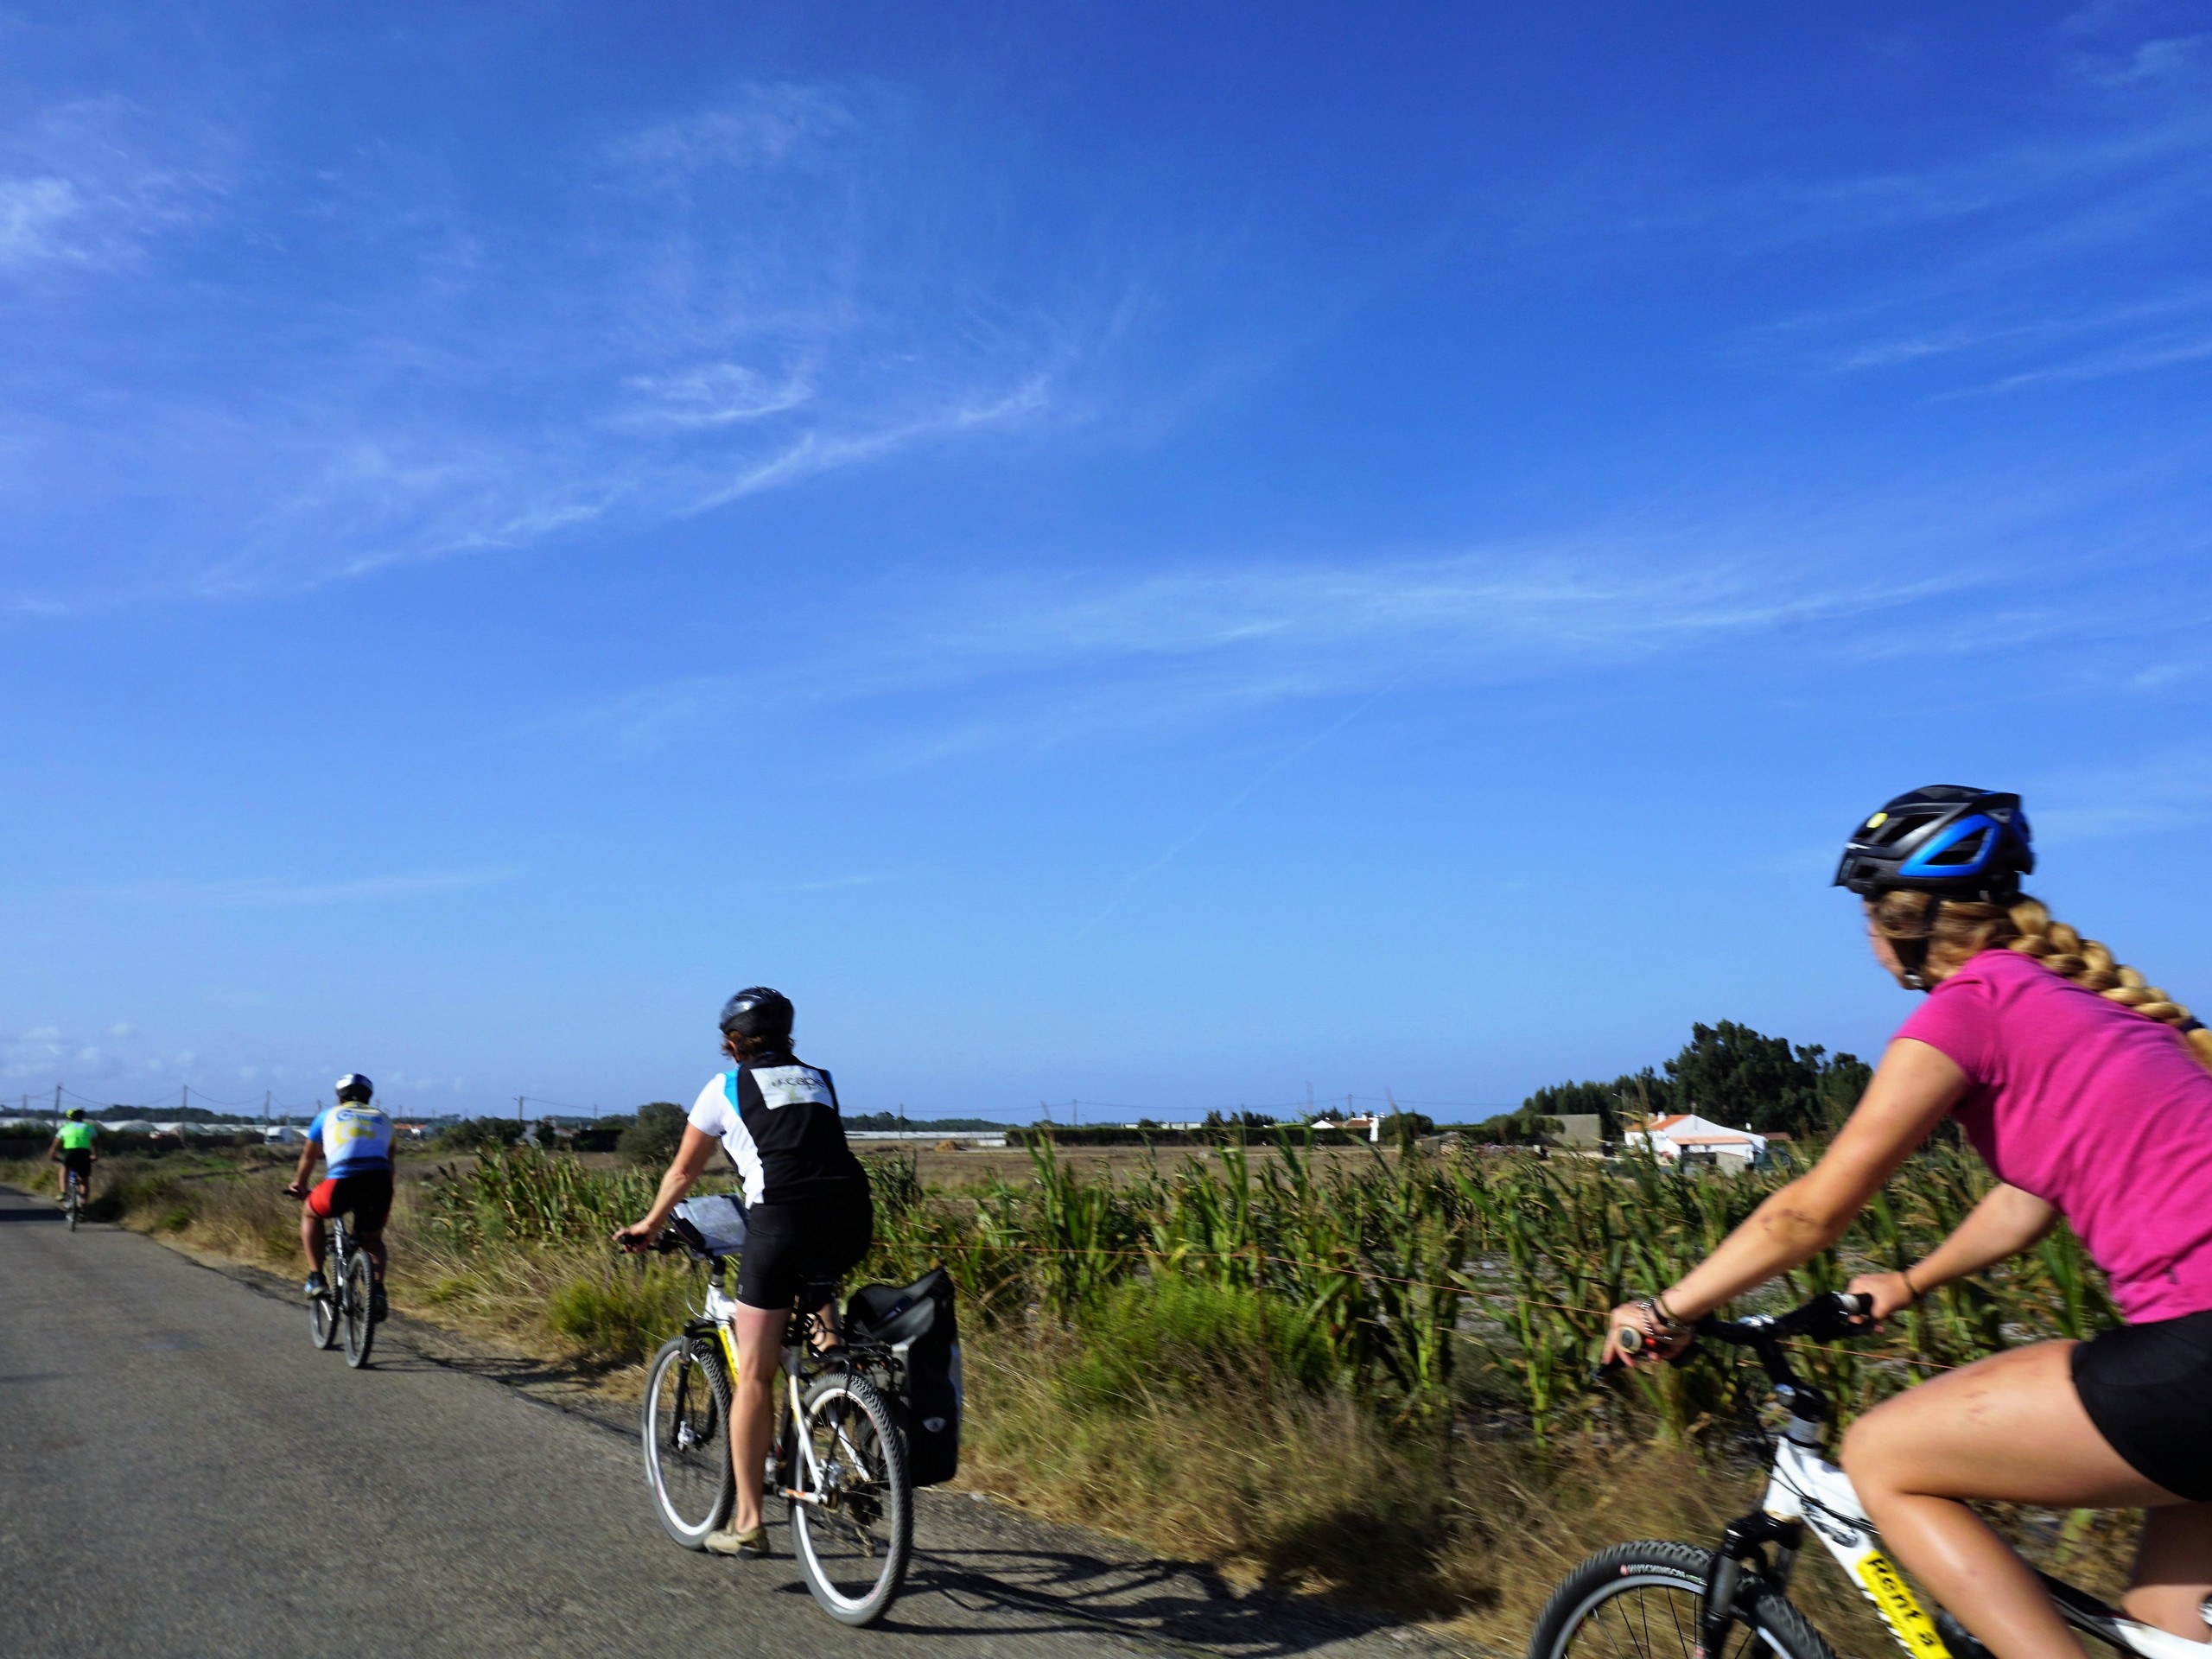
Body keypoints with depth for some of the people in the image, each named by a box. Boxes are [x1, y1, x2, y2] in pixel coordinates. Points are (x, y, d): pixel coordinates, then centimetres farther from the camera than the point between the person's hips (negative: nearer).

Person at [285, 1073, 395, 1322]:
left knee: (310, 1213, 30)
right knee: (372, 1240, 26)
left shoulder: (328, 1115, 24)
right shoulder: (382, 1118, 28)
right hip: (379, 1184, 2)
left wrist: (298, 1185, 54)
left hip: (342, 1183, -2)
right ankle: (378, 1290, 0)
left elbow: (308, 1157, 36)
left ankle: (316, 1279, 18)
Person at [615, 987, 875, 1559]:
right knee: (817, 1284, 39)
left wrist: (650, 1225, 41)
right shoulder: (821, 1080, 25)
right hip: (851, 1215, 4)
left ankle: (747, 1520, 4)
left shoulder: (727, 1086, 16)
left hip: (782, 1218, -4)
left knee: (754, 1374, 4)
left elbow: (683, 1172, 25)